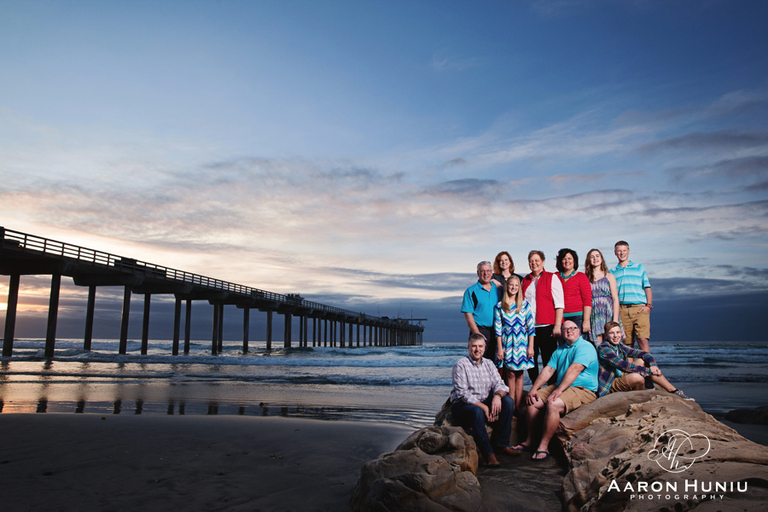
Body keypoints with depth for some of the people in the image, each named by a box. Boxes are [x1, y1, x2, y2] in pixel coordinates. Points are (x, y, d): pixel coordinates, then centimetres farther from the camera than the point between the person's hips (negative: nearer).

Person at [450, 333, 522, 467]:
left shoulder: (488, 364, 10)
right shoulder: (461, 365, -9)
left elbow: (499, 384, 1)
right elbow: (463, 394, -16)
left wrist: (497, 395, -24)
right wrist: (484, 407, -24)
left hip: (485, 402, 6)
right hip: (462, 405, -6)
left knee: (508, 401, -15)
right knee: (477, 411, -37)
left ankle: (502, 444, -11)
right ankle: (489, 453, -32)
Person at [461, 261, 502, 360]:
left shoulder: (497, 289, 13)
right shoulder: (471, 291, -2)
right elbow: (468, 314, -8)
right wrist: (477, 333, -15)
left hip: (496, 332, 5)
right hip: (480, 330, -5)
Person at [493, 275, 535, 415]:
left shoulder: (525, 304, 5)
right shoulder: (499, 306, 3)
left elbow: (531, 326, 4)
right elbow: (497, 329, 2)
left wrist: (530, 346, -1)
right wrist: (499, 348, -3)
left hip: (522, 343, 1)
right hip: (507, 344, 0)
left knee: (519, 374, 3)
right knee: (510, 374, 1)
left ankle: (519, 405, 8)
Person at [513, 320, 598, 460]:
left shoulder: (585, 347, -9)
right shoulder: (560, 350, 18)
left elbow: (574, 370, -22)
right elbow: (548, 370, 11)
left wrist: (559, 390, -31)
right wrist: (534, 389, -2)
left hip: (583, 390, -8)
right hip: (560, 387, 8)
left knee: (553, 404, -32)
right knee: (532, 400, -8)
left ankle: (543, 446, -23)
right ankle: (529, 441, 2)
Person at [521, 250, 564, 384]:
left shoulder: (552, 278, 1)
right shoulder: (526, 280, 15)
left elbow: (559, 305, -5)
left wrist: (557, 326, -13)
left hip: (546, 326, -5)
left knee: (549, 361, -2)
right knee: (530, 360, 6)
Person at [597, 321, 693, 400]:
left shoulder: (620, 346, 7)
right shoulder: (603, 348, -19)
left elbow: (643, 353, 5)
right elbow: (624, 366, -28)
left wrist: (653, 365, -16)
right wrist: (648, 370, -22)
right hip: (609, 387, -9)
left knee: (641, 361, 2)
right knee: (637, 377, -32)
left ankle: (674, 391, 8)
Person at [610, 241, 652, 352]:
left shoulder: (639, 268, 17)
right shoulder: (612, 272, 18)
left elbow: (647, 288, 12)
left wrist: (649, 305, -2)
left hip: (639, 308, -1)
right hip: (622, 310, 1)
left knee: (642, 339, -15)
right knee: (627, 343, 0)